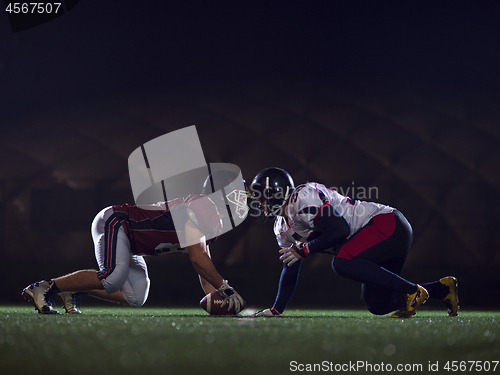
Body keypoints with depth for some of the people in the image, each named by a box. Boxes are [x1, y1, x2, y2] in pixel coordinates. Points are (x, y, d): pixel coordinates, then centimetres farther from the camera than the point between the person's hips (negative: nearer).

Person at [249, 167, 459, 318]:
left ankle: (411, 290, -22)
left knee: (343, 263, -29)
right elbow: (290, 270, 19)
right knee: (376, 305, 7)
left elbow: (341, 228, -25)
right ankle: (442, 288, 15)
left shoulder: (303, 199, -19)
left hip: (387, 224, -10)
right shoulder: (283, 228, 12)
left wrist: (304, 250, -17)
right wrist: (275, 310, 15)